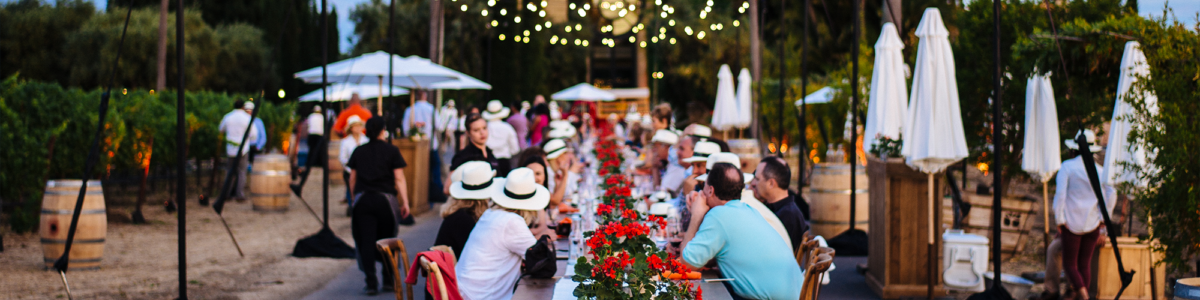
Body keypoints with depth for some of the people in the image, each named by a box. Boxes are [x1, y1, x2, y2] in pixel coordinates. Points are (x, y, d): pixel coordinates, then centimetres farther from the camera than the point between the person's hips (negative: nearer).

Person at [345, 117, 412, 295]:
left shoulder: (359, 152, 8)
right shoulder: (391, 151, -1)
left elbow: (352, 179, 13)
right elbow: (399, 179, -5)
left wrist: (354, 198, 25)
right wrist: (405, 202, -3)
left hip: (362, 200, 2)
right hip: (385, 199, -2)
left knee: (366, 241, 2)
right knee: (387, 241, 11)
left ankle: (371, 283, -3)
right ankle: (388, 280, 14)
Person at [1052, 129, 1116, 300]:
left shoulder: (1067, 166, -7)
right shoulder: (1100, 170, 4)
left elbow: (1060, 194, -12)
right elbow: (1111, 194, -2)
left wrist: (1060, 220, -7)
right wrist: (1103, 218, 5)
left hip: (1072, 224, -4)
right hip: (1092, 224, 4)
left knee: (1070, 263, 1)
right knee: (1085, 263, 12)